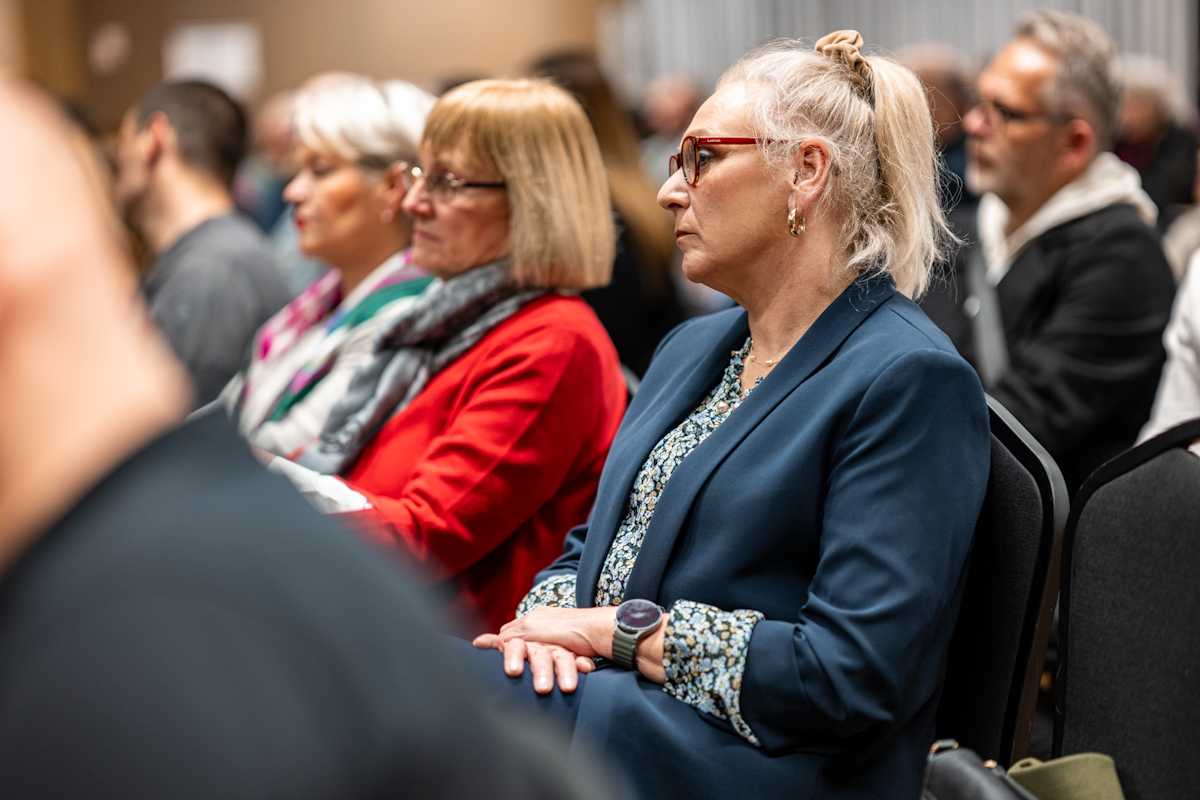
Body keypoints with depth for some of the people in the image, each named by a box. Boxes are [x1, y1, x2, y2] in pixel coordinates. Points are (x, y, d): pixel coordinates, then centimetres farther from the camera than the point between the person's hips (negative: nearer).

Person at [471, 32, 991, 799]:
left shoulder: (908, 381, -11)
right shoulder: (693, 347, 18)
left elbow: (853, 674, -18)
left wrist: (618, 630, -13)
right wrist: (549, 615, -4)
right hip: (601, 701, 8)